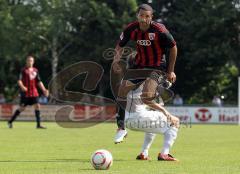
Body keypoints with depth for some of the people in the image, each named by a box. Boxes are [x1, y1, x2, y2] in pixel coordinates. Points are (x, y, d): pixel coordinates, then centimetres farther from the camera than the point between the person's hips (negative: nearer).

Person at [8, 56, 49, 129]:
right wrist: (22, 87, -28)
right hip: (25, 93, -5)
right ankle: (10, 121, 15)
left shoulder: (35, 70, 11)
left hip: (34, 92, 5)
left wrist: (44, 90, 7)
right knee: (22, 108, -2)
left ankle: (38, 124, -4)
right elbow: (19, 81, -9)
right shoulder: (24, 70, -4)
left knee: (37, 106, -8)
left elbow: (39, 82, 15)